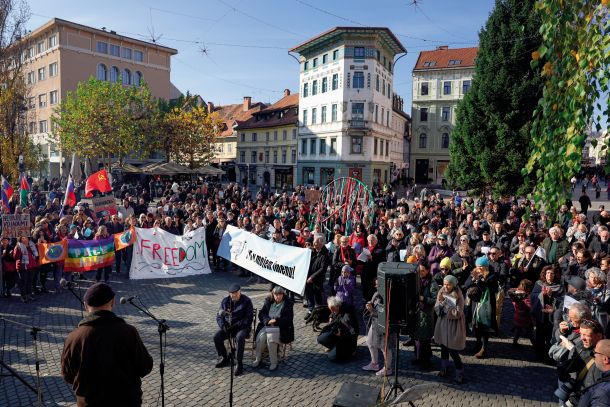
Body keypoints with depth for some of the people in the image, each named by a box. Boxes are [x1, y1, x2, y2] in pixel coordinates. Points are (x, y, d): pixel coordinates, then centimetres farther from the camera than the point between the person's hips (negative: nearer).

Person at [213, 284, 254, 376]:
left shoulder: (246, 301, -8)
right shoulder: (225, 301, 4)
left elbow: (249, 318, -12)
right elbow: (219, 316, 8)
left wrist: (236, 325, -21)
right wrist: (223, 325, -13)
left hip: (242, 327, -4)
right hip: (227, 326, 4)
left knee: (239, 338, -36)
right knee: (217, 337, -20)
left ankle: (240, 364, -22)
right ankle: (224, 359, 4)